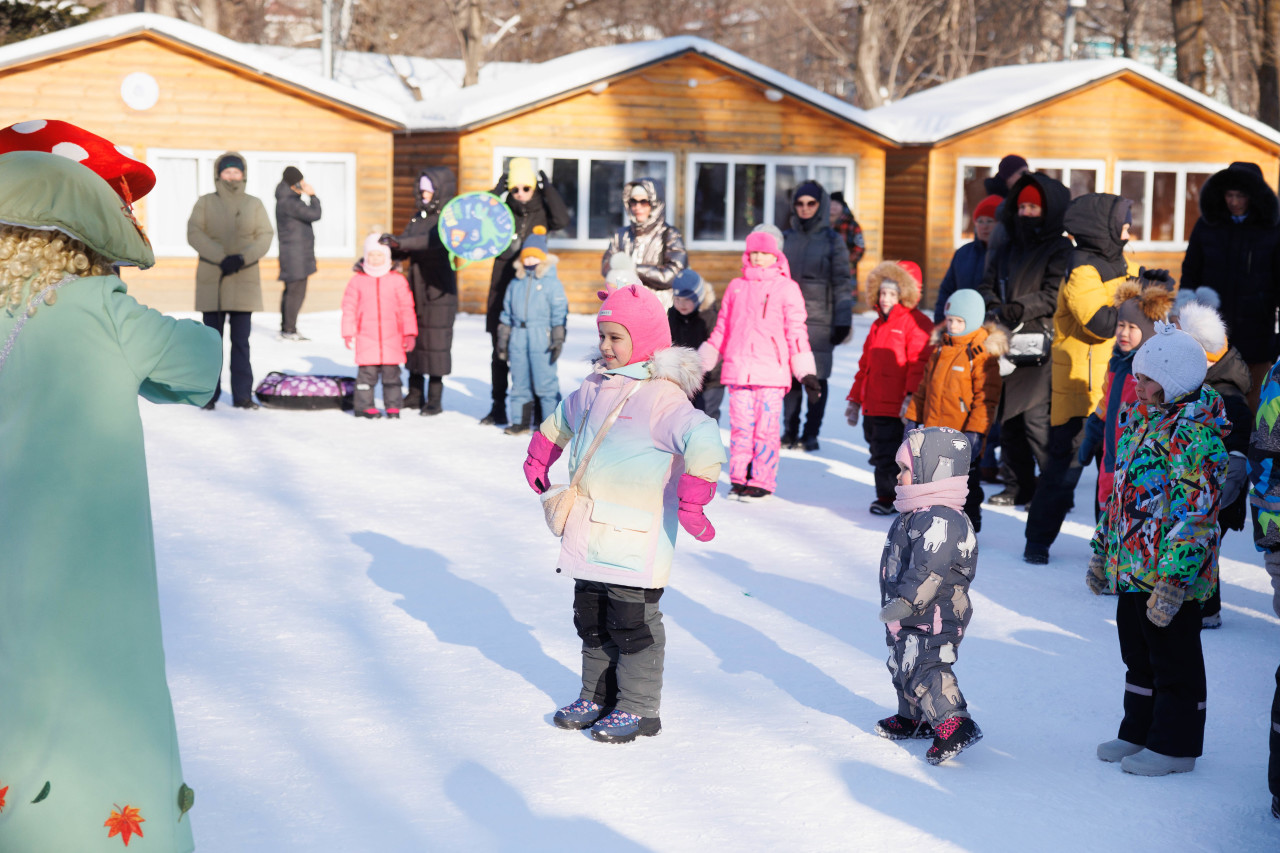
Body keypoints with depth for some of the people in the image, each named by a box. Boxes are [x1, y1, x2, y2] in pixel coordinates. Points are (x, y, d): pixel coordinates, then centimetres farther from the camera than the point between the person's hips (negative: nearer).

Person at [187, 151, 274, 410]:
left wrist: (242, 258, -16)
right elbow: (194, 234, -6)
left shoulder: (254, 205, 9)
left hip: (244, 280, 1)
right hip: (211, 281, -1)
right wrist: (221, 258, -18)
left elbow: (265, 236, 0)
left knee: (241, 340, 0)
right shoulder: (205, 203, 6)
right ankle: (210, 394, 7)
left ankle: (242, 394, 2)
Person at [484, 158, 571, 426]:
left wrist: (548, 188, -11)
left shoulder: (543, 215, 4)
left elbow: (563, 220, -16)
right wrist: (495, 192, -9)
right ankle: (498, 408, 18)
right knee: (500, 351, 8)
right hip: (503, 287, 2)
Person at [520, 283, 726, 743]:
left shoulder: (661, 397, -17)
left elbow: (704, 441, -30)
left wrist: (691, 500, -33)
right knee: (592, 621, 16)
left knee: (632, 623, -1)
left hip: (636, 541, -8)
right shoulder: (595, 388, 10)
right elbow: (561, 420, 32)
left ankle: (639, 708, 11)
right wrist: (538, 458, 40)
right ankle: (597, 696, 30)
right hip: (590, 535, 8)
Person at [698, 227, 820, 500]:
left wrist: (806, 373, -1)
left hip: (771, 371, -3)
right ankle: (739, 479, 12)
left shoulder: (786, 289, 4)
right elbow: (722, 328, 22)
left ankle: (762, 482, 5)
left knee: (766, 427, -4)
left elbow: (796, 331, 4)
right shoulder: (736, 287, 15)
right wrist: (702, 362, 21)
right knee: (740, 426, 2)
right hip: (738, 370, 3)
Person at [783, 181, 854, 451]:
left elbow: (842, 283, 3)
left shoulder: (833, 241, 3)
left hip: (820, 320, -3)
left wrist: (843, 322, -2)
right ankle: (791, 431, 14)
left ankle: (811, 433, 7)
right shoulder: (785, 238, 11)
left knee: (816, 378, -3)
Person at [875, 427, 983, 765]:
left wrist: (905, 601, -31)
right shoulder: (915, 514, 11)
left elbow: (928, 569, -32)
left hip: (932, 620, -11)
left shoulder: (940, 520, -25)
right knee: (903, 666, 22)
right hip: (909, 621, 11)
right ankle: (912, 718, 38)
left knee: (925, 669, -14)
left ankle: (954, 726, -12)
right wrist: (897, 610, 27)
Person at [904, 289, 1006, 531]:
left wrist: (975, 432, -21)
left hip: (963, 436, -7)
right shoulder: (940, 348, 10)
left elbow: (987, 397, -16)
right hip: (934, 433, 7)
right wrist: (912, 417, 15)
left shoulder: (983, 353, -12)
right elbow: (924, 386, 18)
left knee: (966, 480, 3)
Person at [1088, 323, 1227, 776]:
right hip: (1130, 568, 9)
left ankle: (1174, 744, 15)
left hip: (1170, 573, -9)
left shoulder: (1195, 433, -18)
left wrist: (1172, 578, -25)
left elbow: (1195, 514, -22)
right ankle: (1138, 732, 32)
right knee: (1138, 656, 19)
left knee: (1173, 662, 4)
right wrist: (1101, 551, 23)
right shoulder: (1140, 419, 11)